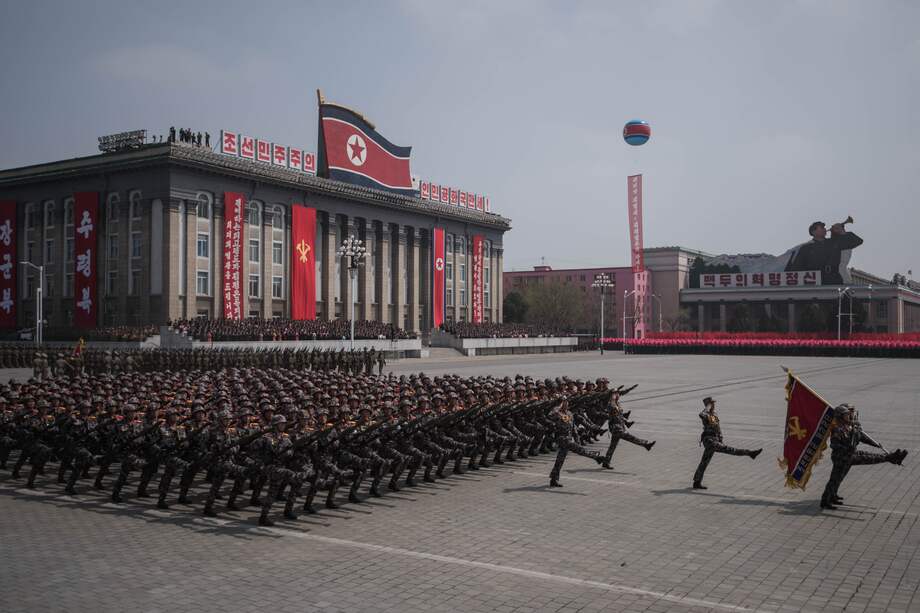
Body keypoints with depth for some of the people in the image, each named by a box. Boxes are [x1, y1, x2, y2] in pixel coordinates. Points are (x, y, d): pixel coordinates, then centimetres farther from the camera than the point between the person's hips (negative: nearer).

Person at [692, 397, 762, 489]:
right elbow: (701, 415, -39)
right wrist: (707, 408, -21)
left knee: (704, 462, 12)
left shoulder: (714, 414, 17)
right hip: (709, 440, -10)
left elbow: (718, 428, 26)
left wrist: (721, 441, 24)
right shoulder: (705, 414, -11)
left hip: (715, 440, 10)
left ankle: (697, 483, 18)